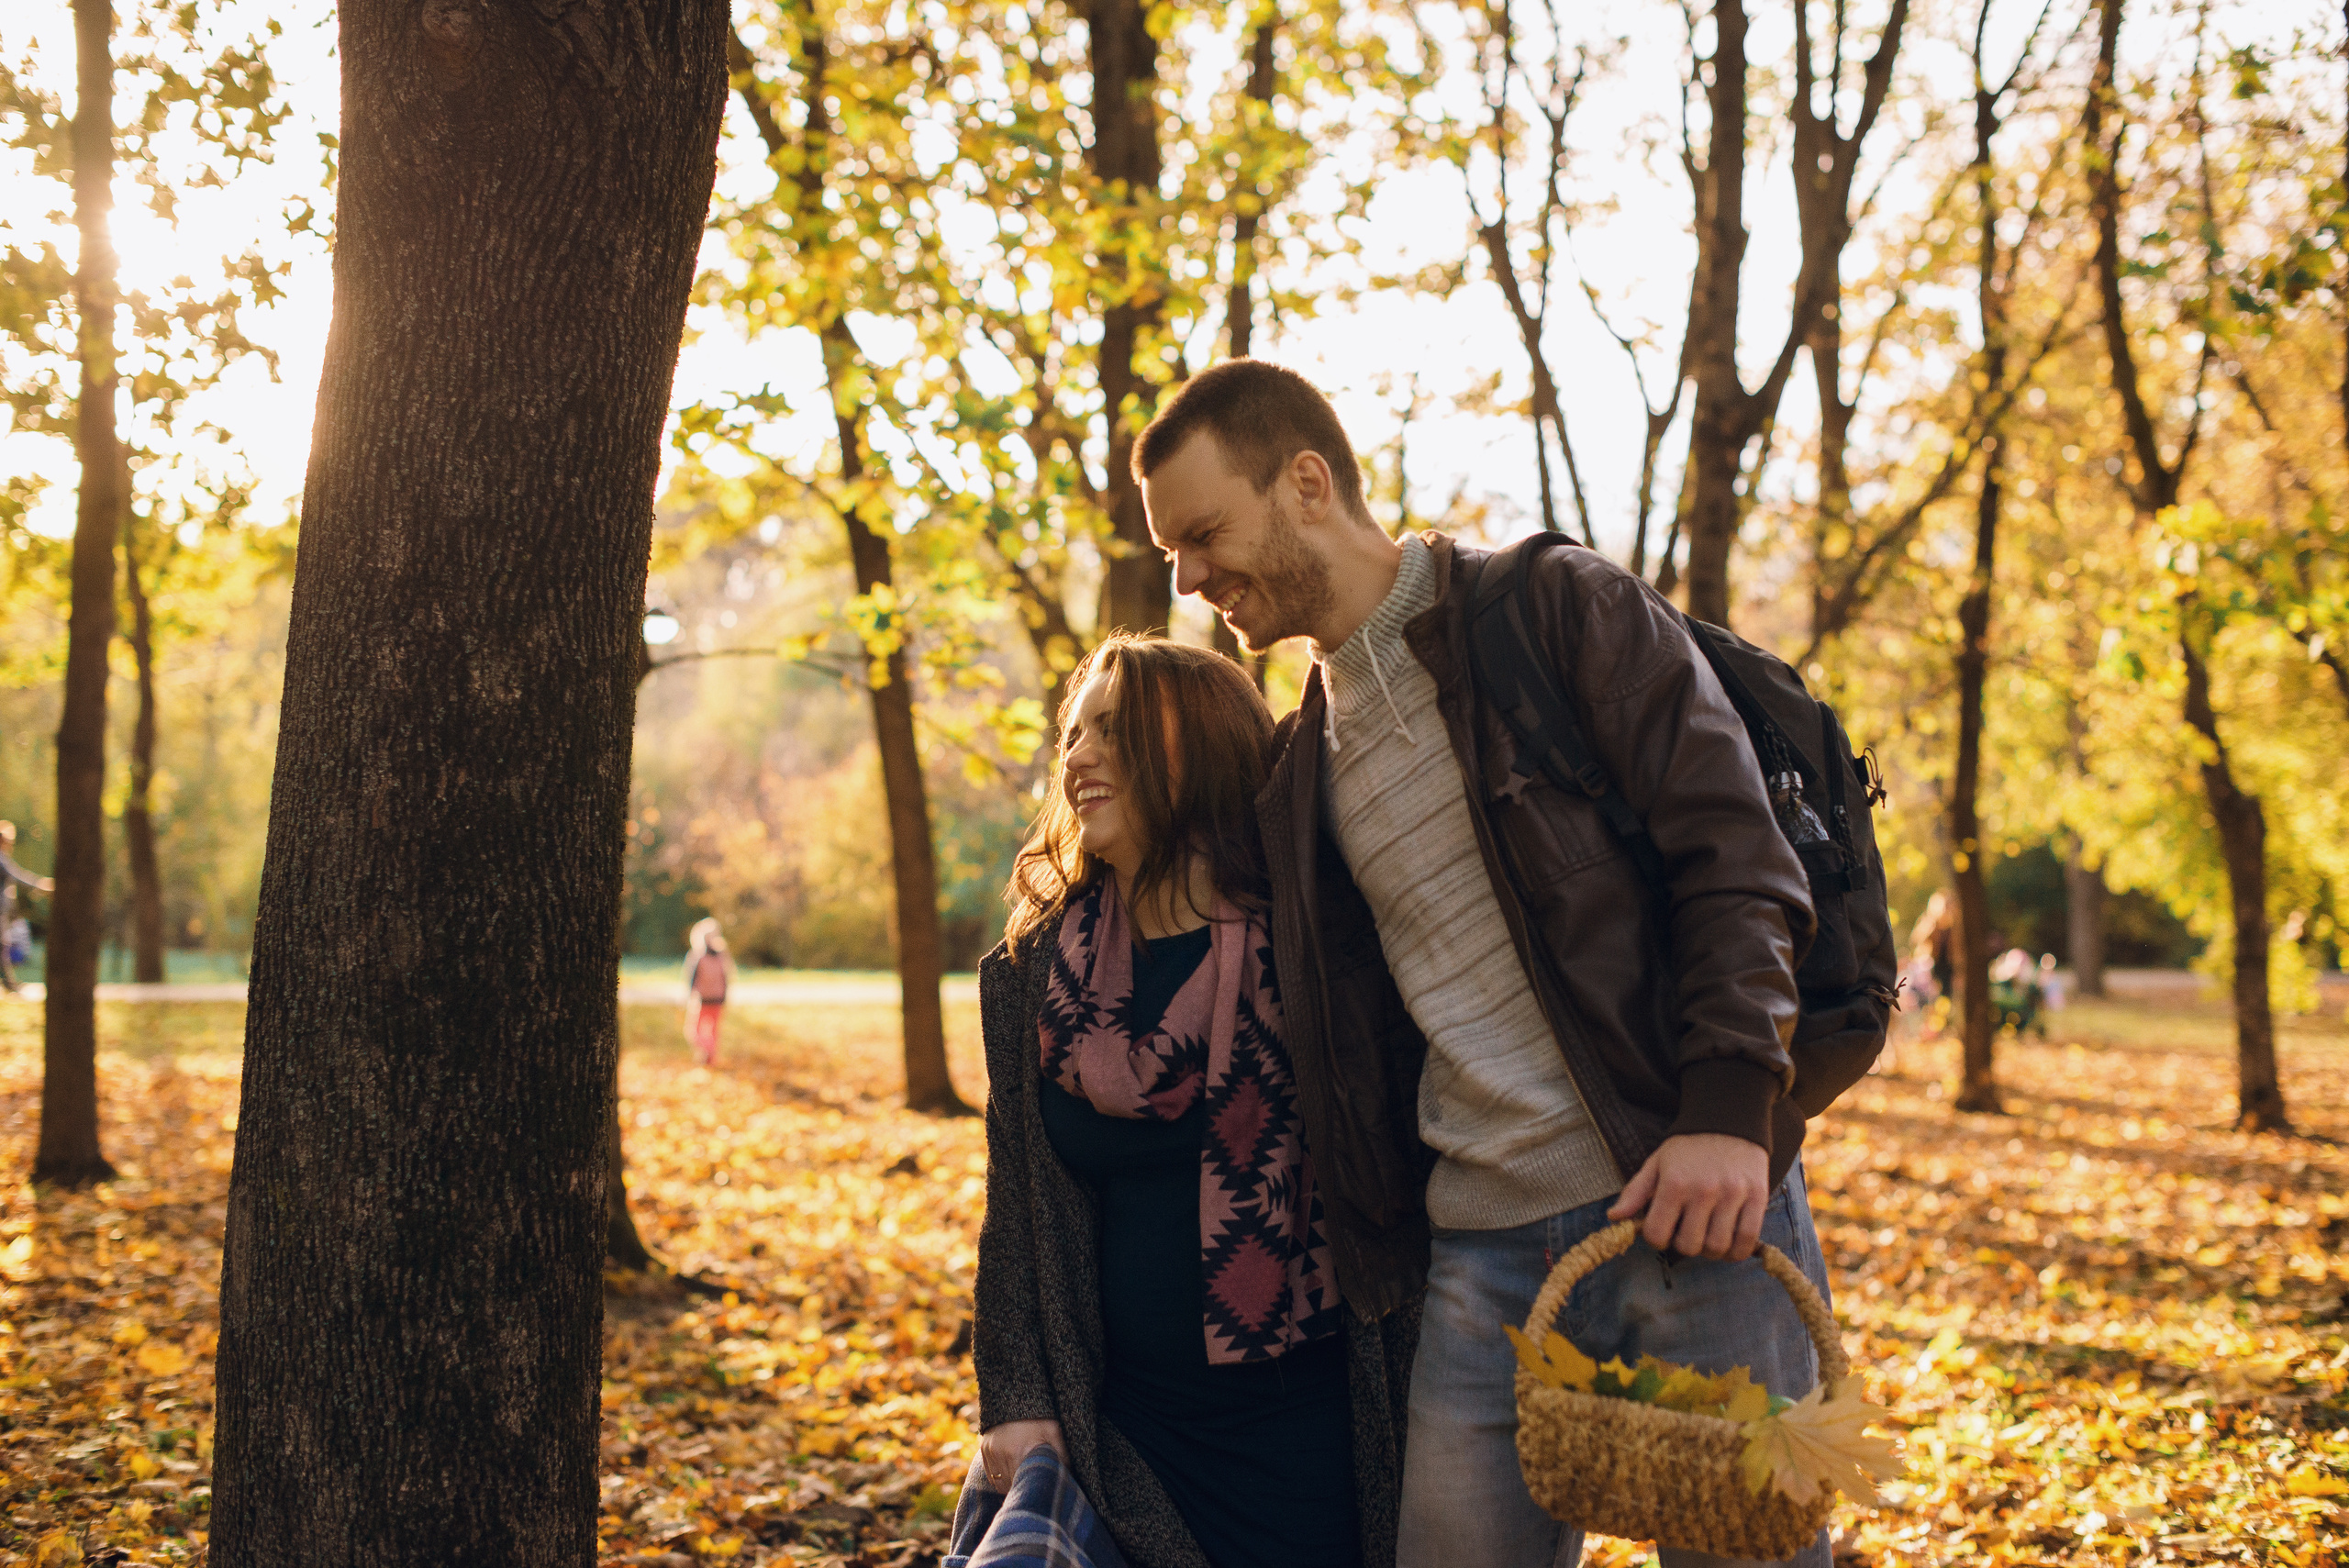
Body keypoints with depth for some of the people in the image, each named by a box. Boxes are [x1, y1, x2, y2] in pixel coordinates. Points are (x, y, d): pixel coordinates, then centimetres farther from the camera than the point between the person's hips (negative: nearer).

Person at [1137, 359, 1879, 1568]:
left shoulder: (1560, 608, 0)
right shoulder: (1301, 765, 17)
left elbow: (1735, 854, -8)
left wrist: (1728, 1110, -18)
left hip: (1692, 1195, -5)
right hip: (1480, 1256, 5)